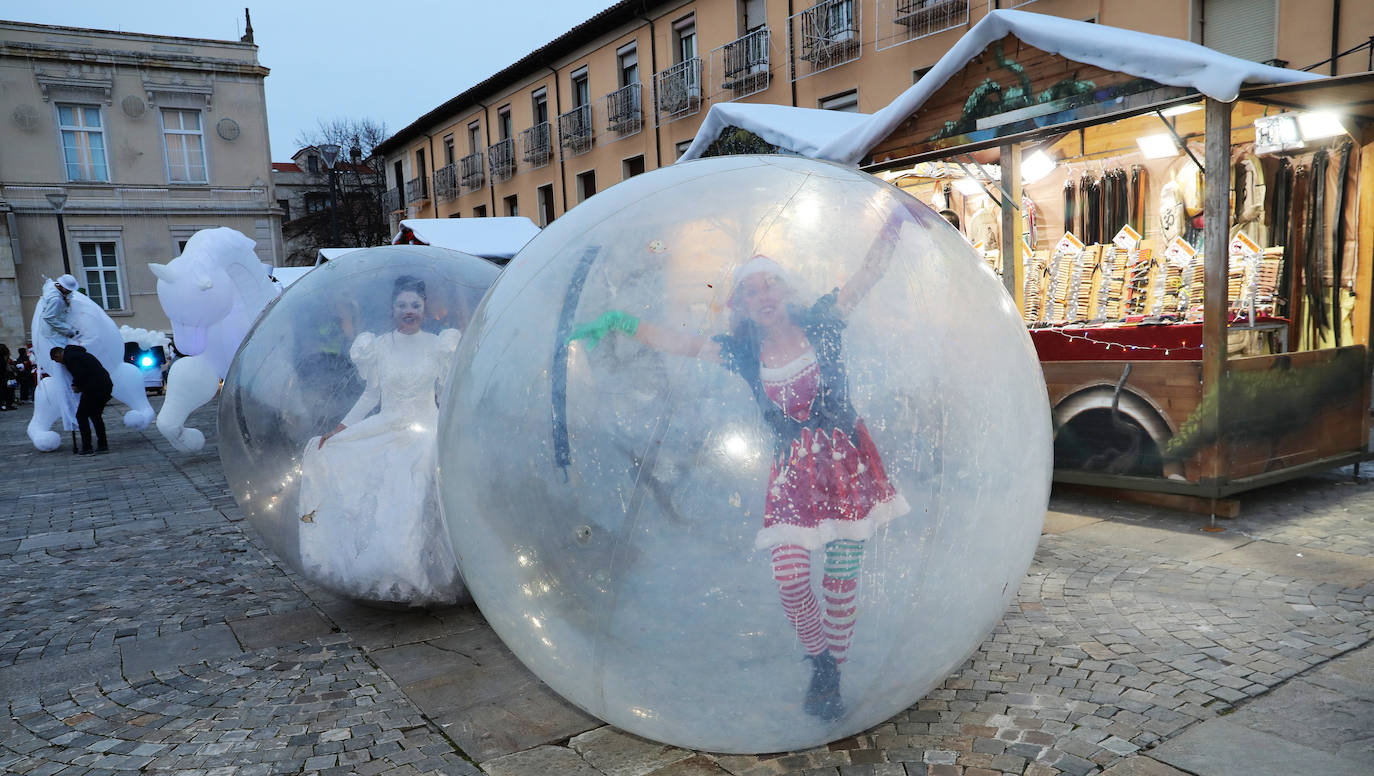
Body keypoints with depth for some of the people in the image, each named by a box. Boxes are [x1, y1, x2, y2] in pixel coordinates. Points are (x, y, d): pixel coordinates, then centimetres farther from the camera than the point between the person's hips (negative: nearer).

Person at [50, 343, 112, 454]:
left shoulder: (69, 358, -4)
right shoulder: (79, 354, 26)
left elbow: (80, 374, -17)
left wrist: (76, 386, 1)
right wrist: (77, 385, 24)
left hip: (93, 388, -9)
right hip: (107, 385, 9)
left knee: (81, 416, 3)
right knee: (95, 415, 20)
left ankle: (87, 448, 2)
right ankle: (102, 445, 17)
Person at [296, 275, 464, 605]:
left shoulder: (438, 345, 2)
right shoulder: (378, 347, 5)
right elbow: (371, 396, 11)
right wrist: (337, 430, 6)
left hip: (426, 433, -3)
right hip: (384, 431, 3)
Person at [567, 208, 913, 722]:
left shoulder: (820, 324, 2)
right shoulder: (742, 353, 5)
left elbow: (870, 271, 3)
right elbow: (680, 342, 5)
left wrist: (897, 219, -1)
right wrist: (620, 323, 0)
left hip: (847, 462, -1)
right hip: (792, 472, 1)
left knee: (842, 580, 1)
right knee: (790, 578, -12)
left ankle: (833, 679, 20)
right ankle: (820, 665, 15)